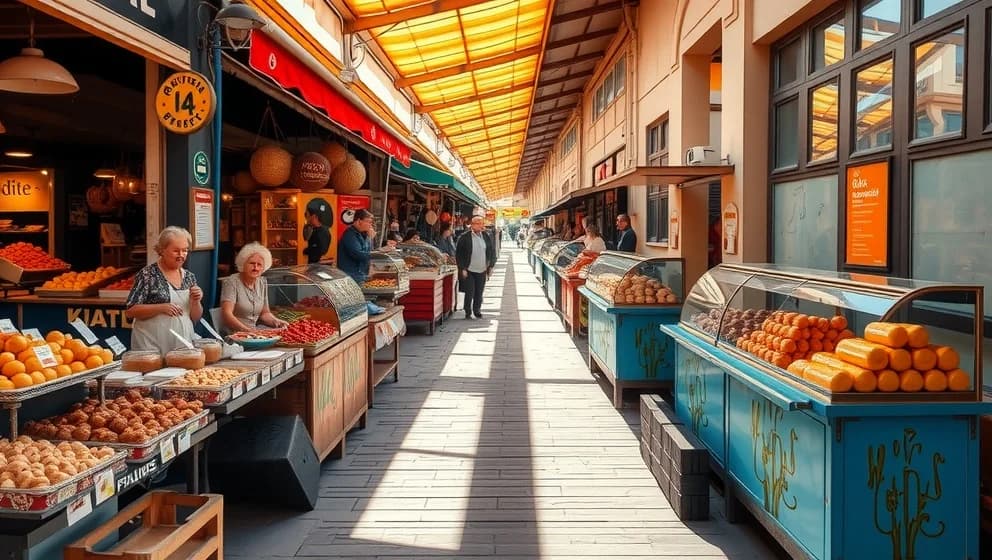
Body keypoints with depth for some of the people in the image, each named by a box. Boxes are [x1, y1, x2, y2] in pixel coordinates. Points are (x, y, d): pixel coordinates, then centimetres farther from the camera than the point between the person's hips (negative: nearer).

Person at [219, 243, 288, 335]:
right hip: (233, 333, -7)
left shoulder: (262, 283, 10)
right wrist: (247, 330, -32)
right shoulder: (231, 282, -9)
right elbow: (227, 314, -19)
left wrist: (276, 322, -6)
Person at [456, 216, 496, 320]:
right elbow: (459, 254, -5)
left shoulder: (486, 237, 6)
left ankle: (477, 311, 23)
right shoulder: (465, 238, -7)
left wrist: (490, 266, 6)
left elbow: (492, 252, 14)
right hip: (469, 271, -3)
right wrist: (462, 269, -9)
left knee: (479, 293, 9)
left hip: (482, 271, 4)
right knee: (470, 292, -3)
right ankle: (468, 312, 10)